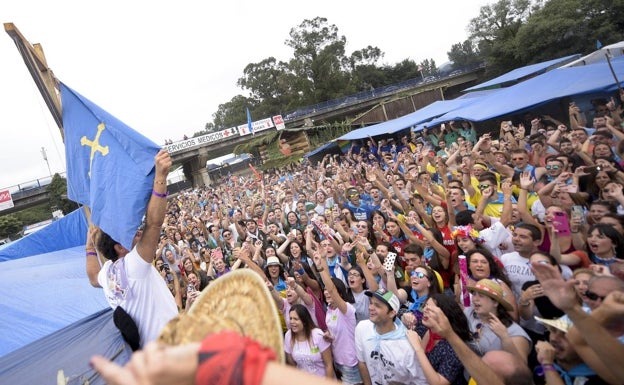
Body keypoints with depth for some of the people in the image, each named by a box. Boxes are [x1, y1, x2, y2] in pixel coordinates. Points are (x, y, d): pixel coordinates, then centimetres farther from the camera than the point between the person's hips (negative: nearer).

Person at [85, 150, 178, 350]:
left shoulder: (107, 273, 3)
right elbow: (153, 223, -35)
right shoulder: (132, 266, -22)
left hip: (145, 349, 9)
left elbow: (94, 278, 30)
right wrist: (160, 177, -39)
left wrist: (90, 246, 32)